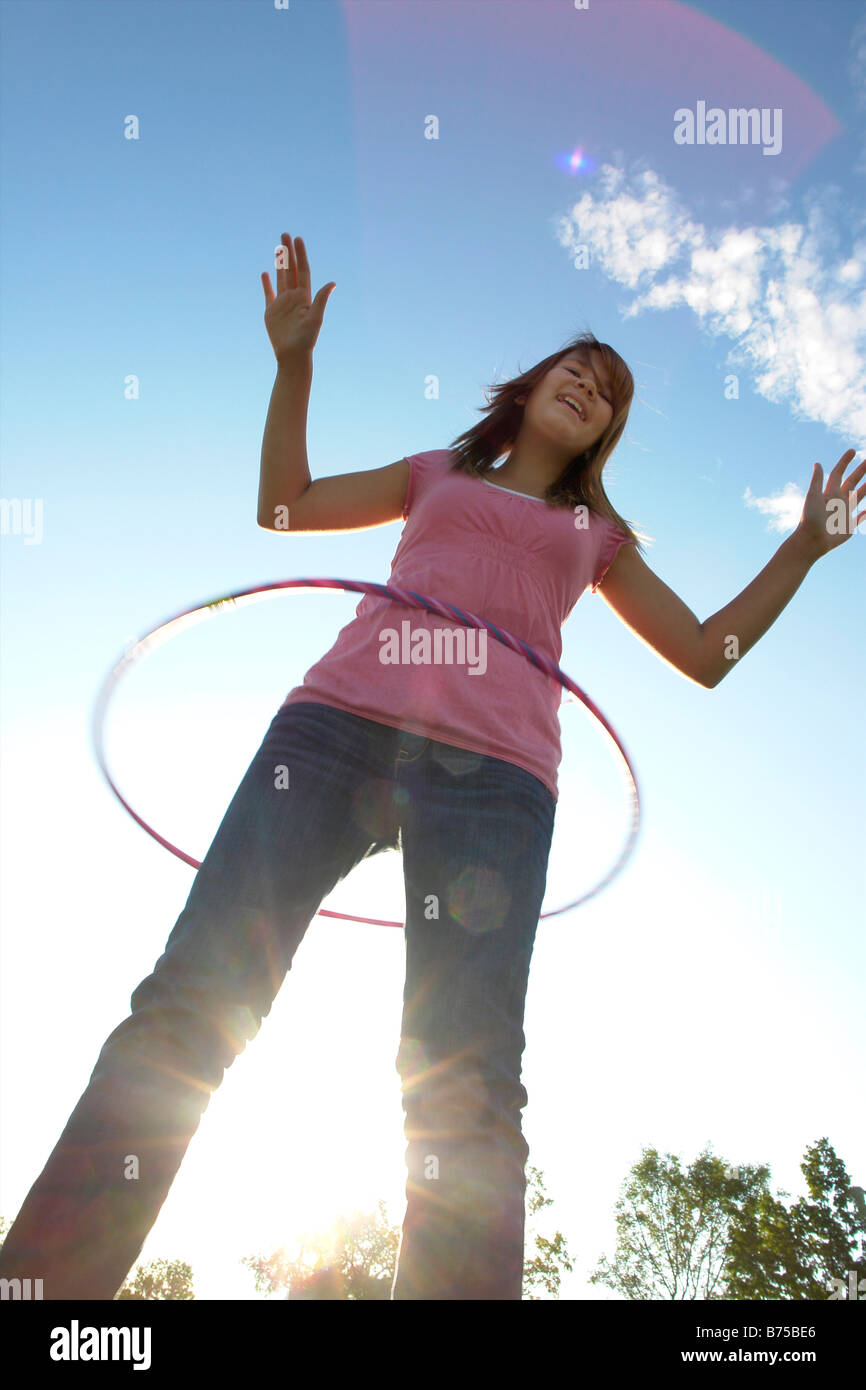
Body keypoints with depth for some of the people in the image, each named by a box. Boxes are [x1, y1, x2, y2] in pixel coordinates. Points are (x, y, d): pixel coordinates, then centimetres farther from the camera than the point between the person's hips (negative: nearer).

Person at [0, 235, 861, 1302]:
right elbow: (284, 504, 28)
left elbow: (707, 654, 28)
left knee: (466, 1083, -15)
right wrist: (294, 358, 22)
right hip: (339, 723, 0)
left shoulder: (598, 535, 31)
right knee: (189, 1003, -12)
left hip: (494, 773, 0)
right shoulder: (438, 475, 32)